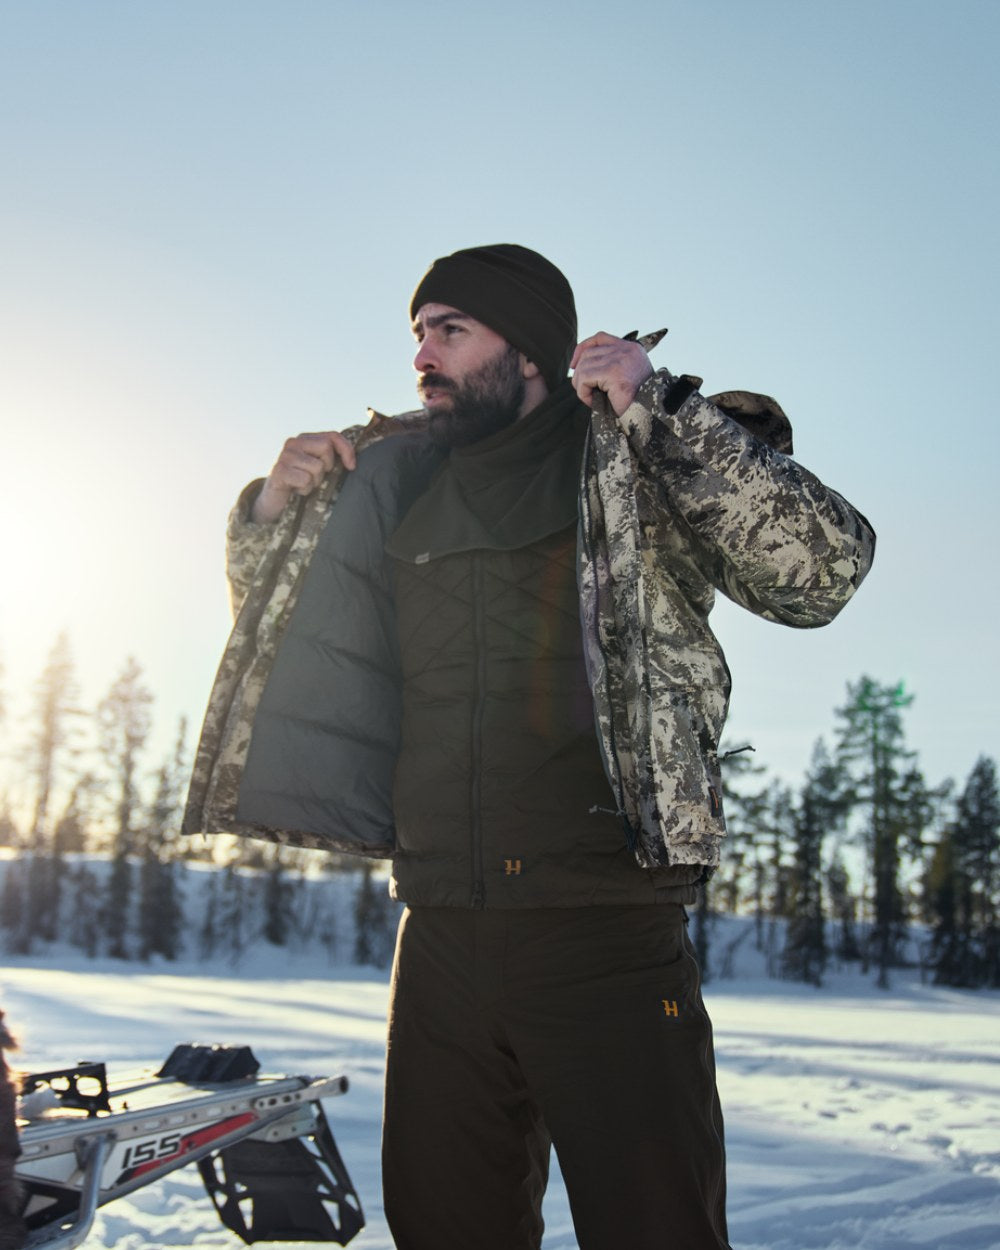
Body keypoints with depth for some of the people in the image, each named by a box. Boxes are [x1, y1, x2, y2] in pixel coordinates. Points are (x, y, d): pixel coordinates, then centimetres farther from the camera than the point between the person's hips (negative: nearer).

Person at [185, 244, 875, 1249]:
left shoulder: (645, 464, -1)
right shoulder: (399, 495, 13)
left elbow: (824, 570, -14)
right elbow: (278, 624, 26)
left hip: (608, 939, -5)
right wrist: (274, 508, 6)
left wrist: (657, 407, -15)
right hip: (440, 937, 5)